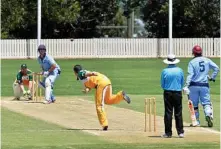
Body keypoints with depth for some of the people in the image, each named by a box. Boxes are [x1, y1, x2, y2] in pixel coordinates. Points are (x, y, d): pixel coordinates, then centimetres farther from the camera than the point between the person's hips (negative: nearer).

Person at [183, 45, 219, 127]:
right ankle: (208, 114, -28)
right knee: (206, 103, 2)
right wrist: (212, 77, 7)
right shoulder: (207, 60, 4)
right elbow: (216, 68, -2)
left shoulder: (192, 62, -5)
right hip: (204, 86, 2)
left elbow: (190, 75, -14)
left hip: (194, 86, -2)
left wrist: (186, 86, -20)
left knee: (194, 104, 10)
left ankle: (196, 121, 13)